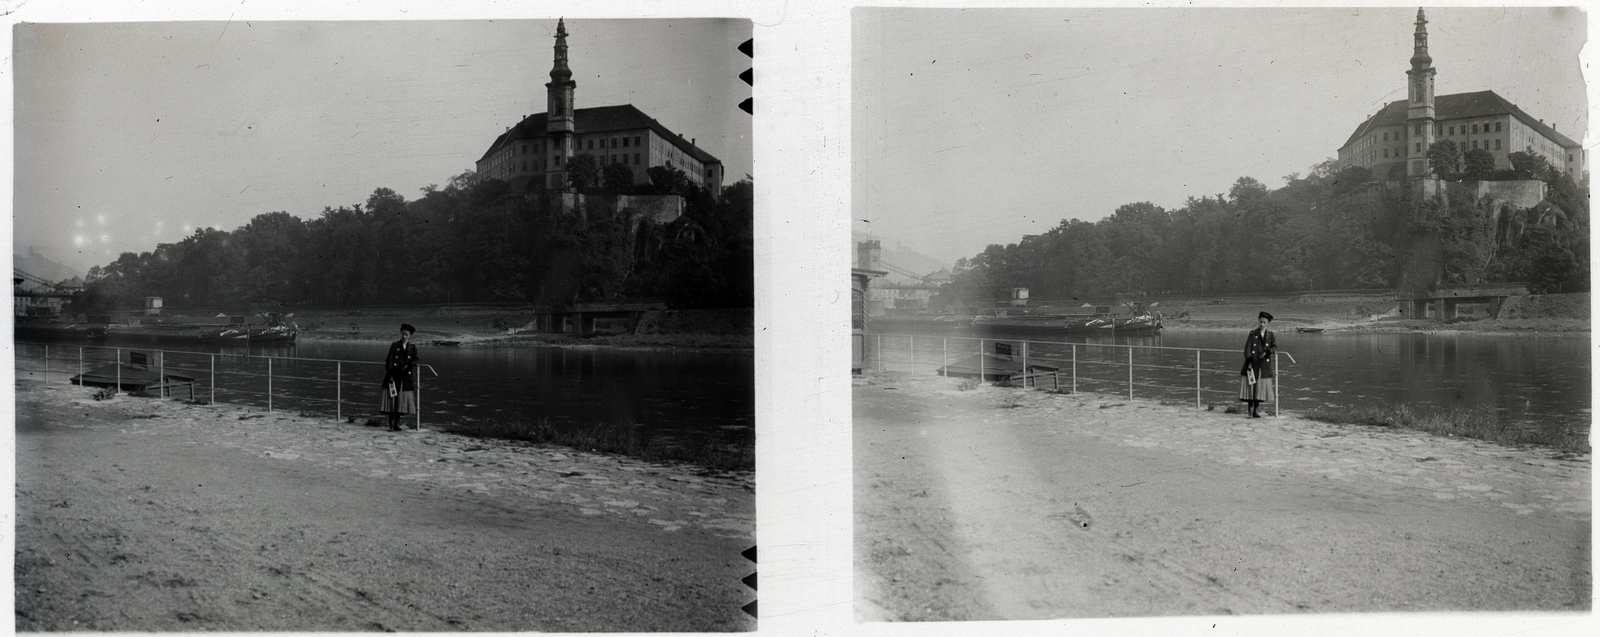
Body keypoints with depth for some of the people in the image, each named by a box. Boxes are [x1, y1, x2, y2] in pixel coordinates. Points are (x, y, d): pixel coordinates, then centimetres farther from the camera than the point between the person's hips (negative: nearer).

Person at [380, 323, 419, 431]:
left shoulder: (412, 348, 9)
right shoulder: (394, 346, 2)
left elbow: (415, 360, 3)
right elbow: (389, 361, -2)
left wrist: (408, 365, -17)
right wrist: (390, 375, -11)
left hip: (406, 379, 2)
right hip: (394, 377, -2)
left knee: (402, 401, 4)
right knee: (392, 400, -5)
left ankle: (397, 423, 13)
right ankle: (391, 424, -3)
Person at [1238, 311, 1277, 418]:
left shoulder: (1270, 335, 10)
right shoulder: (1253, 333, 3)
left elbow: (1275, 347, -2)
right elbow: (1247, 348, -3)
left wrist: (1267, 352, -22)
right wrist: (1249, 362, -12)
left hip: (1265, 366, 2)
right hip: (1253, 365, -2)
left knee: (1260, 388, 2)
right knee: (1251, 386, -5)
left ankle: (1256, 410, 10)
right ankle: (1250, 410, 1)